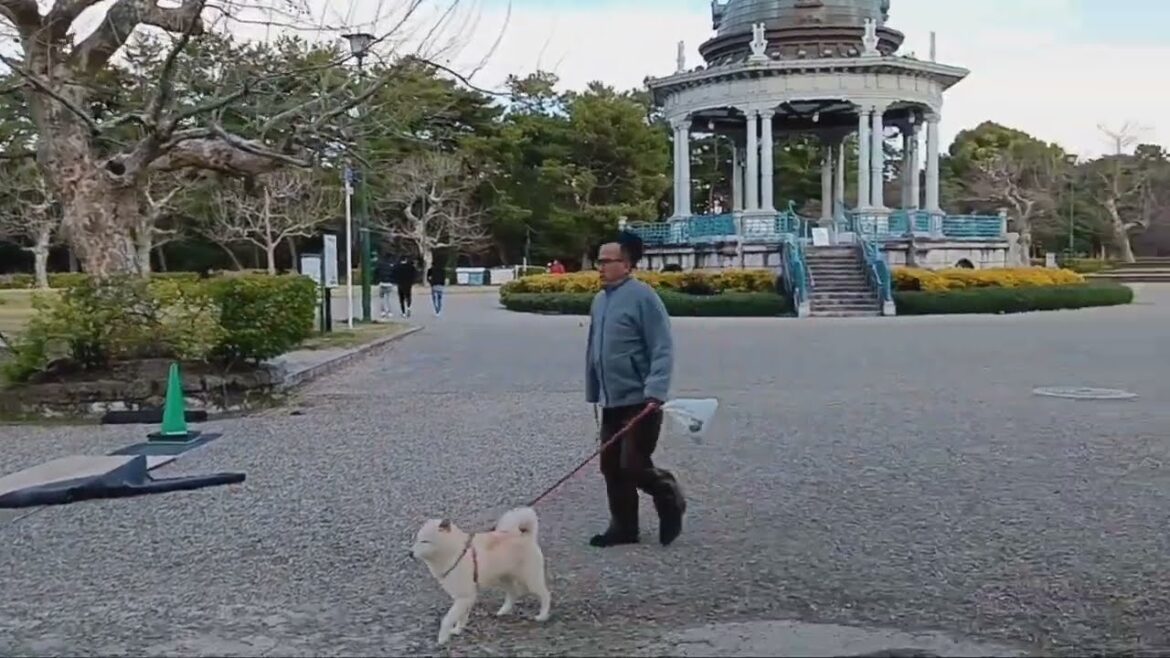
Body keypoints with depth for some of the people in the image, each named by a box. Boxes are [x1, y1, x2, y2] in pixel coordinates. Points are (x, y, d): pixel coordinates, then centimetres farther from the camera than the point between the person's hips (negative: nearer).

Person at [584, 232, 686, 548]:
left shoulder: (642, 297, -13)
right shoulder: (599, 300, 11)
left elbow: (662, 349, -17)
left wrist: (655, 392, -26)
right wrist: (592, 392, 20)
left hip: (640, 401, -8)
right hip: (612, 401, 8)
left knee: (633, 466, -7)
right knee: (611, 466, 9)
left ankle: (671, 500, 21)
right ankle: (623, 527, 23)